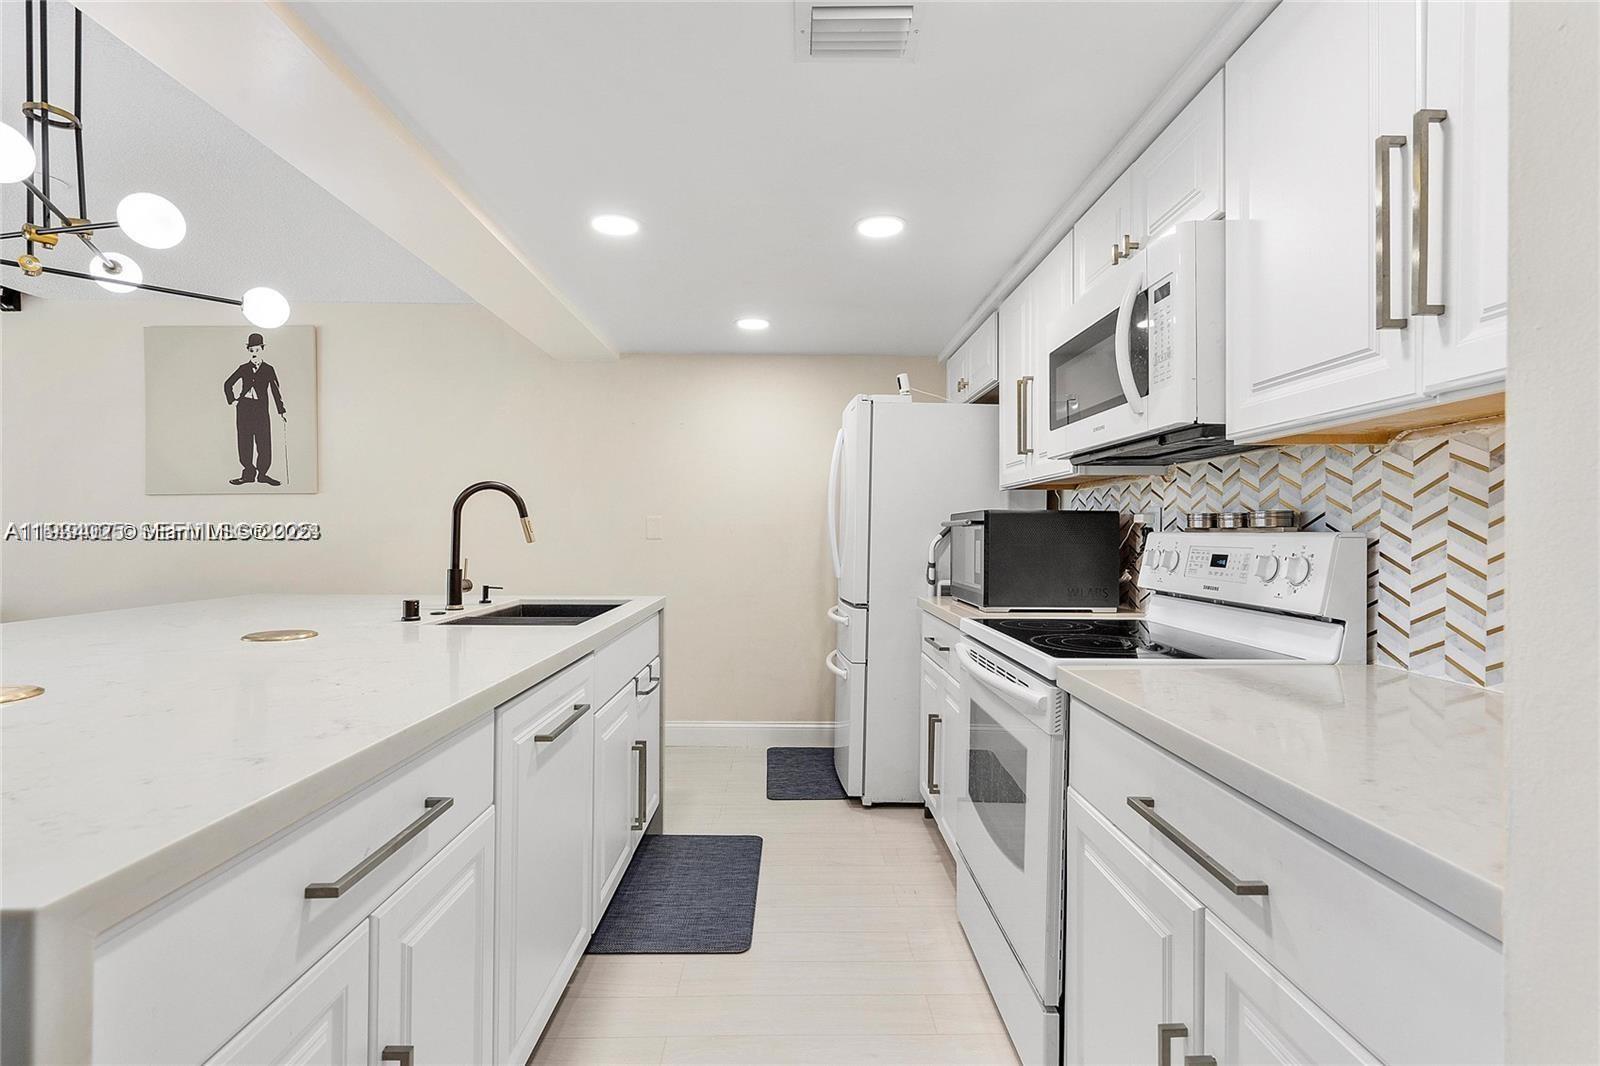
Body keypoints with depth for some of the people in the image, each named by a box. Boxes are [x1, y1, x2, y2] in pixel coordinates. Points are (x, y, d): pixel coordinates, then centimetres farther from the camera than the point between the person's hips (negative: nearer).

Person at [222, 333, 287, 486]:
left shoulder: (268, 369, 6)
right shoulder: (243, 368, 9)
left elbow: (275, 391, 4)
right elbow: (227, 384, 20)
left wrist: (281, 410, -2)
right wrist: (232, 400, 8)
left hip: (261, 409, -2)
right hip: (244, 408, 2)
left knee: (264, 443, -6)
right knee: (245, 443, 1)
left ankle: (262, 474, 3)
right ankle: (248, 474, 7)